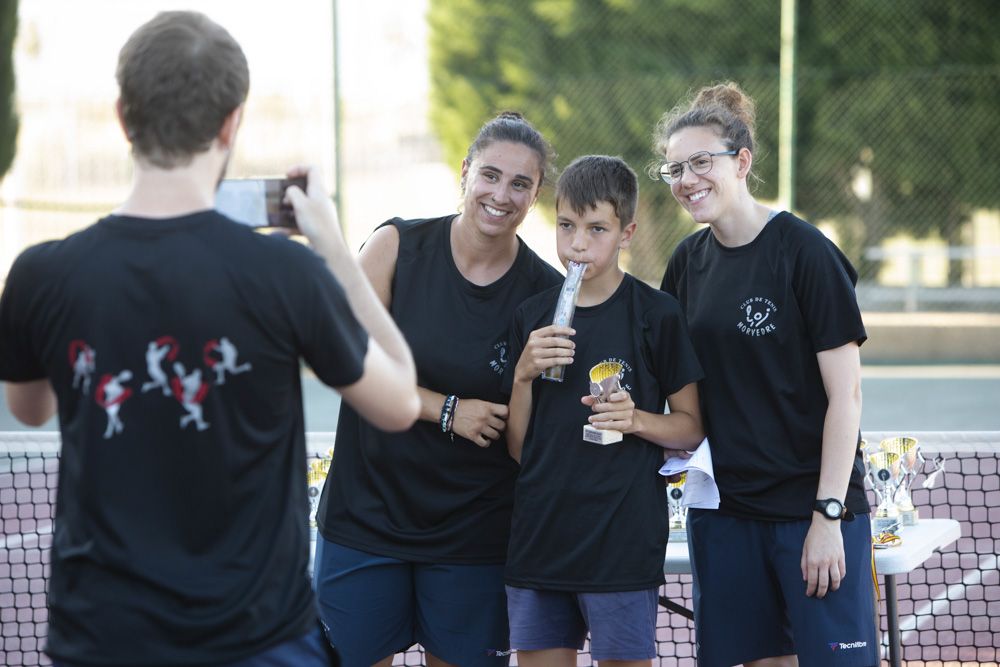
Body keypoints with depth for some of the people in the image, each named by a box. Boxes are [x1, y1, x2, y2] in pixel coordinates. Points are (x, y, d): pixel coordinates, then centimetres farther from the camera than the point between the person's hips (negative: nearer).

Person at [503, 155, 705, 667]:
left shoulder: (655, 314, -2)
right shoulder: (532, 316, 9)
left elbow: (691, 429, 2)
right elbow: (517, 446, 9)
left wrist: (636, 419, -16)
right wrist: (524, 374, -7)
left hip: (622, 541, -4)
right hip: (541, 536, 4)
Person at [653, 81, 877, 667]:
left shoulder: (802, 250, -10)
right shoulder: (689, 262, 8)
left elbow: (845, 392, -12)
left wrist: (828, 514, -16)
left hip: (813, 504, -5)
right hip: (723, 505, 5)